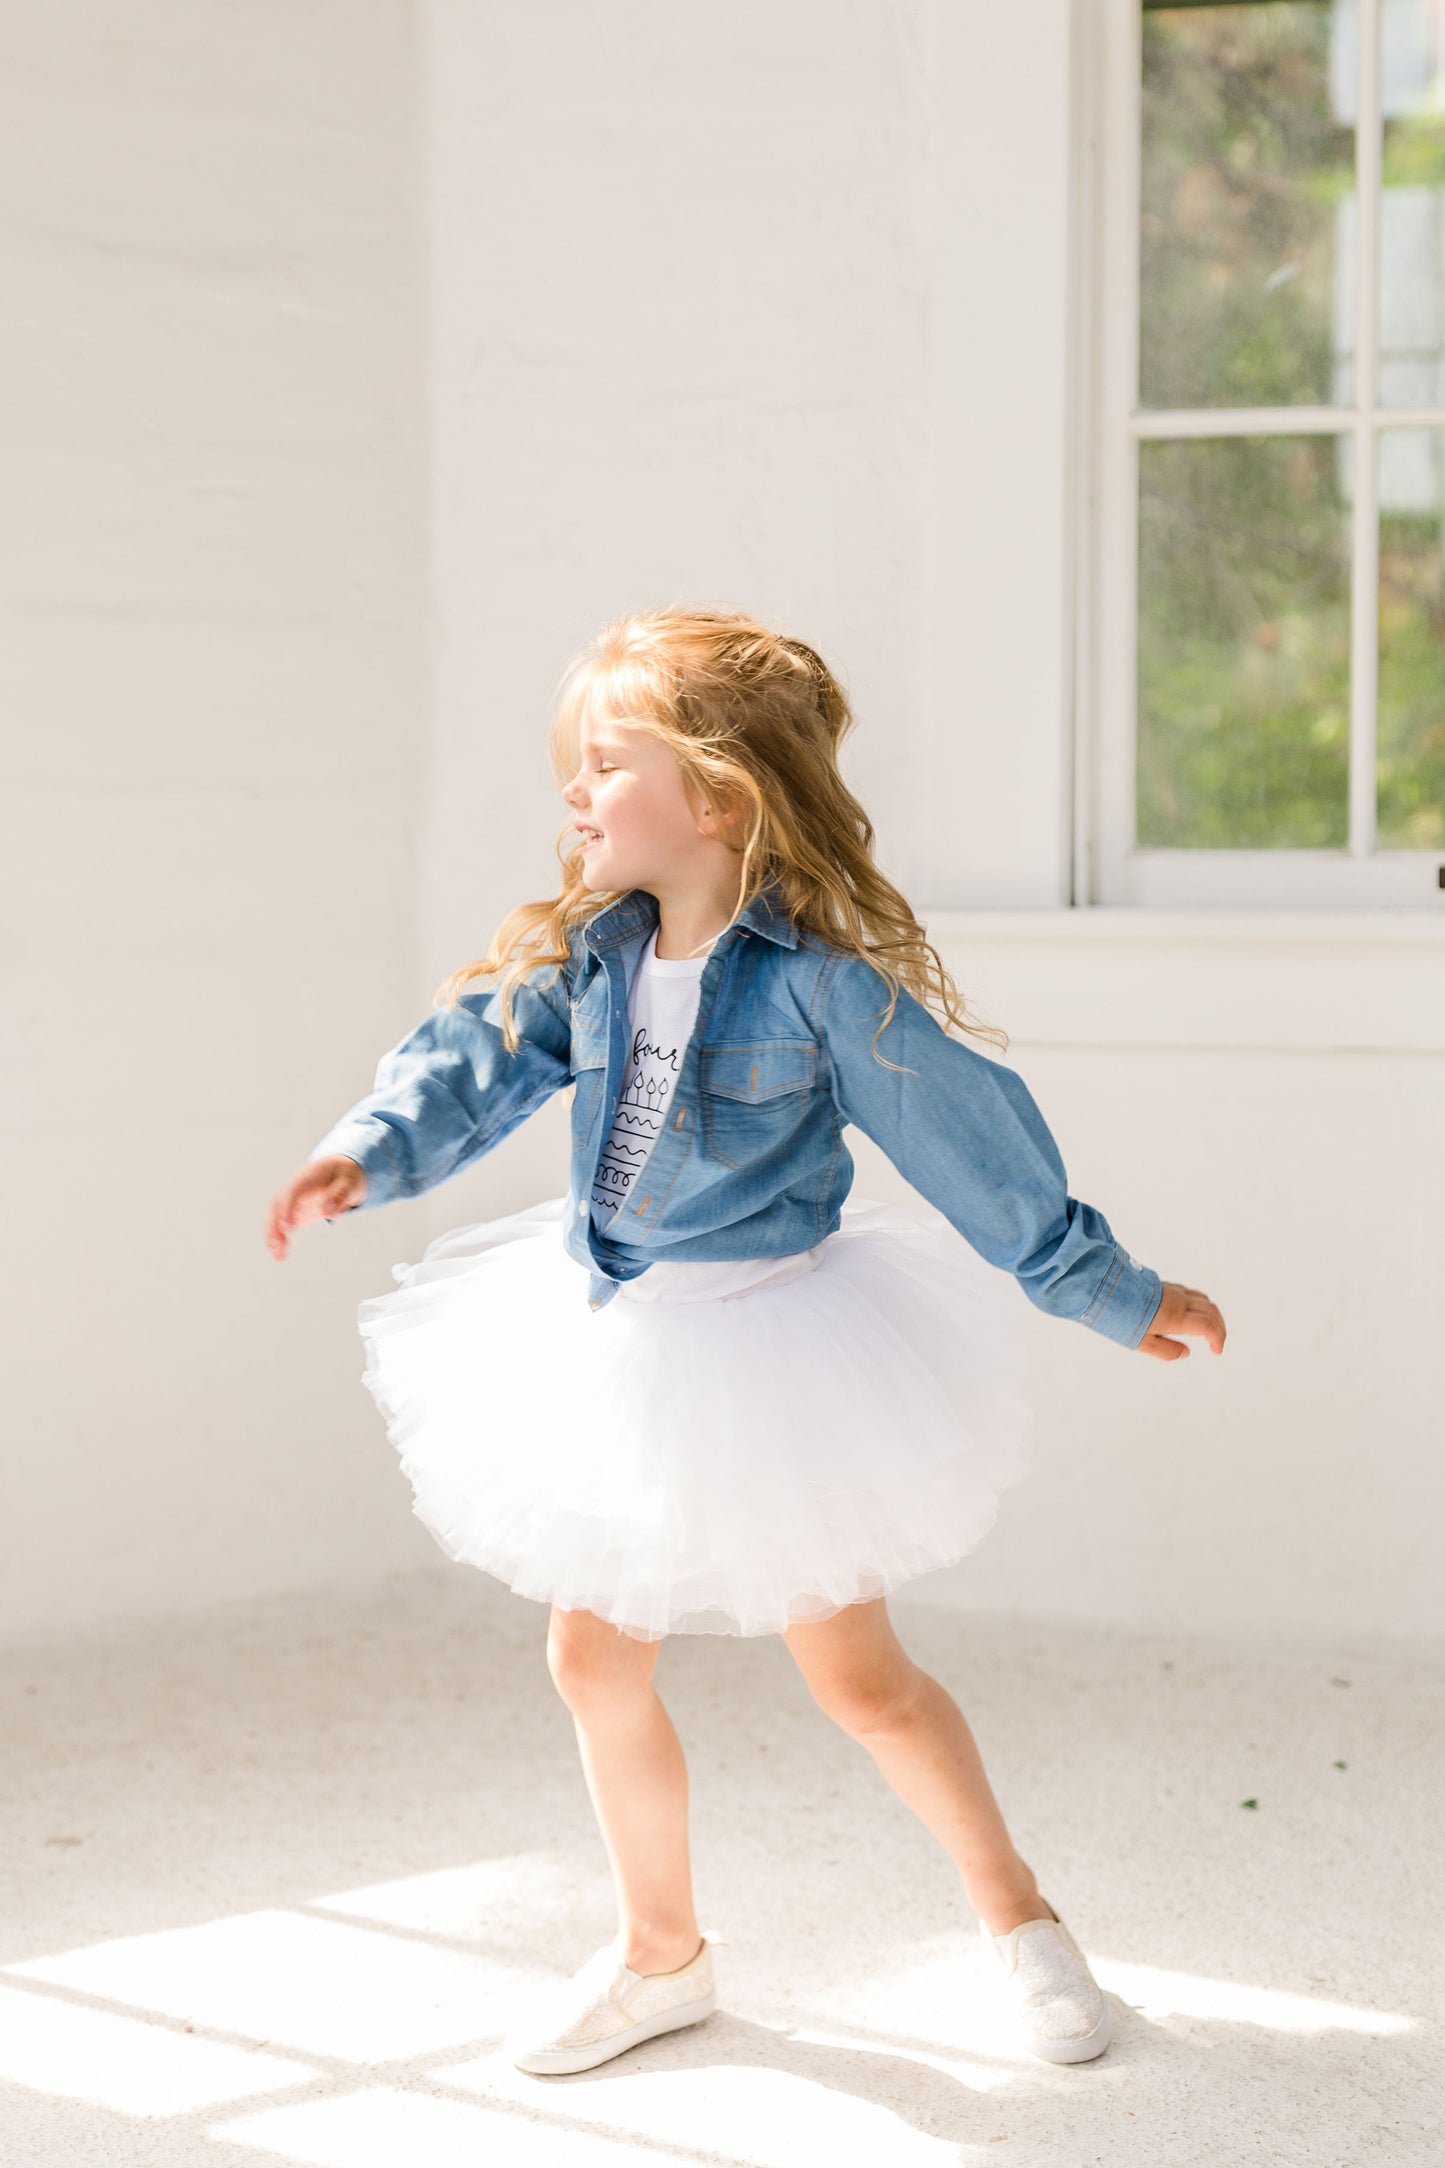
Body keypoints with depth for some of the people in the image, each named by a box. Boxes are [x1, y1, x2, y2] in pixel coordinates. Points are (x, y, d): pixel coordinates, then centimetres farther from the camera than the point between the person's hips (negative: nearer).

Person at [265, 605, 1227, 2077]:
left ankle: (1015, 1917, 27)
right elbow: (476, 1060, -3)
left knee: (858, 1677, 3)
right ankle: (659, 1953, 32)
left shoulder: (822, 979, -21)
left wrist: (1109, 1292, -8)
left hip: (767, 1346, -6)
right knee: (596, 1658, 12)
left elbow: (974, 1143, -15)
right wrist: (369, 1150, -24)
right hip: (612, 1340, 6)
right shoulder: (587, 953, -3)